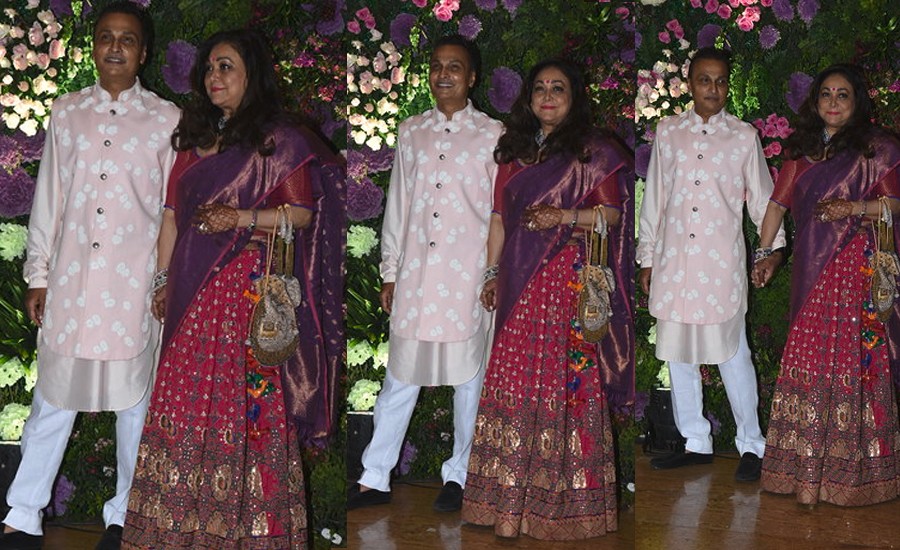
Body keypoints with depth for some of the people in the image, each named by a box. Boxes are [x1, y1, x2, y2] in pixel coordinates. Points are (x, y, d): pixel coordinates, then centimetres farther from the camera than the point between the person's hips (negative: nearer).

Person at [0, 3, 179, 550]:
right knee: (54, 398, 6)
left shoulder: (166, 120, 2)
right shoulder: (67, 112, 9)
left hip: (135, 284, -2)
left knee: (134, 400, 7)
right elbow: (49, 197, 10)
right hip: (70, 279, 2)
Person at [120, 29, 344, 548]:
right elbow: (172, 214, 18)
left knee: (250, 401, -5)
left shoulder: (278, 137, -1)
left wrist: (241, 218, -17)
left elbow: (302, 212, -6)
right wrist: (164, 280, 13)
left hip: (250, 285, -6)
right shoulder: (194, 138, 17)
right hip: (195, 291, 6)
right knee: (187, 399, 4)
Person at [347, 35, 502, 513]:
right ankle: (374, 478, 13)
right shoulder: (411, 132, 10)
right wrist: (389, 272, 10)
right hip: (415, 272, 3)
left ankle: (458, 475, 20)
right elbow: (398, 204, 12)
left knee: (468, 375, 6)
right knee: (401, 375, 5)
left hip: (469, 275, -2)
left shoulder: (492, 135, 1)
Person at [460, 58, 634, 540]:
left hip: (569, 277, -5)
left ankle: (569, 496, 3)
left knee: (567, 374, -5)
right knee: (513, 378, 3)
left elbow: (612, 212, -2)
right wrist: (492, 274, 12)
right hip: (521, 280, 5)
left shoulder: (592, 150, 2)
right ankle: (511, 493, 11)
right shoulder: (514, 151, 16)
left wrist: (564, 217, -16)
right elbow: (500, 216, 16)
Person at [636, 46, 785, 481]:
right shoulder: (668, 132, 9)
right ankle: (695, 442, 22)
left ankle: (751, 445, 11)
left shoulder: (744, 136, 3)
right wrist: (646, 259, 11)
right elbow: (654, 197, 11)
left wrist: (773, 246, -6)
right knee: (677, 352, 8)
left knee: (733, 354, -3)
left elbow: (761, 196, 6)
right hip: (673, 261, 3)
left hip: (722, 262, -3)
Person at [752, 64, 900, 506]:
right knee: (807, 353, 4)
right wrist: (763, 254, 11)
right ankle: (809, 463, 12)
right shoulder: (803, 148, 15)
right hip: (812, 263, 5)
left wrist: (854, 208, -15)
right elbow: (779, 201, 14)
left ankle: (850, 464, 4)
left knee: (851, 351, -5)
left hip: (855, 262, -4)